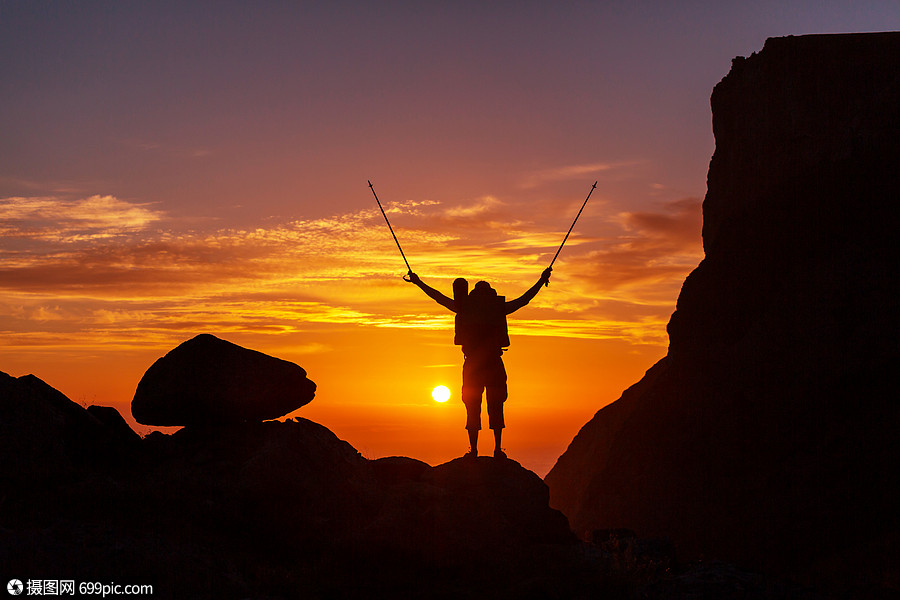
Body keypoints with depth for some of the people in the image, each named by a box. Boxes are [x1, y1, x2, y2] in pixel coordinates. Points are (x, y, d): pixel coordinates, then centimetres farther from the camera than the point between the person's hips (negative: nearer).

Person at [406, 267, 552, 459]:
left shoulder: (464, 307, 7)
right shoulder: (499, 307, 5)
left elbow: (439, 298, 17)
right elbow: (524, 299, 16)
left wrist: (418, 282, 29)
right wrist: (541, 281, 28)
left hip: (472, 364, 0)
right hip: (494, 364, 0)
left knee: (472, 408, 4)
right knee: (495, 407, 6)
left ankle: (473, 450, 0)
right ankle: (497, 448, 1)